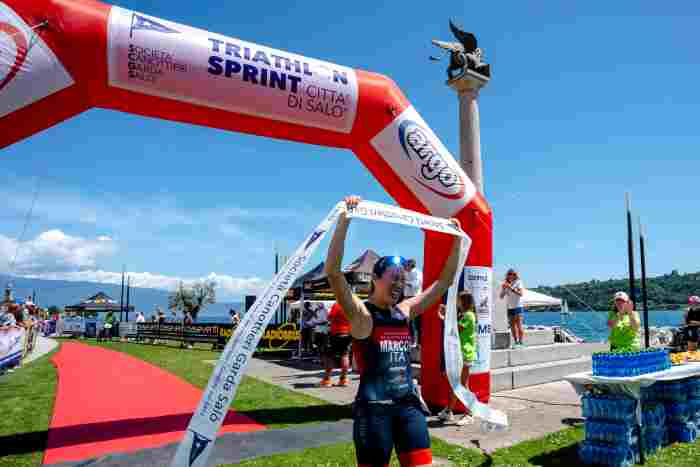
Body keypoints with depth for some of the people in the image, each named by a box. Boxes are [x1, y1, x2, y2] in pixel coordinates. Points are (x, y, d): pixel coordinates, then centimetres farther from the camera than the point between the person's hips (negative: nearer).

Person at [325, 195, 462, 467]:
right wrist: (345, 219, -31)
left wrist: (457, 239, 9)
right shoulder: (360, 313, -10)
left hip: (409, 403, 6)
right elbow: (333, 272, -26)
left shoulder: (406, 310, 7)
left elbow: (446, 279, 14)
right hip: (374, 407, -5)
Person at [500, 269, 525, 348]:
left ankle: (521, 342, -10)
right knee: (512, 326, 7)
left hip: (518, 307, -5)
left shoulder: (518, 282, -3)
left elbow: (521, 294, -17)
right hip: (509, 308, 5)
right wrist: (503, 288, -10)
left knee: (519, 325, -10)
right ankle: (516, 342, 13)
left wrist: (511, 288, -25)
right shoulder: (505, 284, 9)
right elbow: (501, 296, 7)